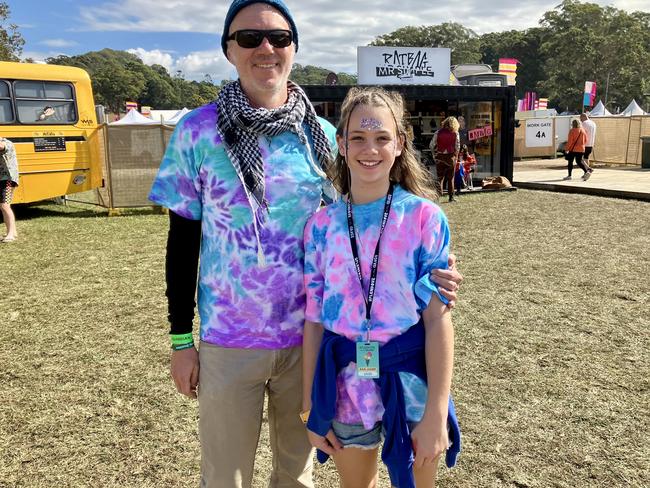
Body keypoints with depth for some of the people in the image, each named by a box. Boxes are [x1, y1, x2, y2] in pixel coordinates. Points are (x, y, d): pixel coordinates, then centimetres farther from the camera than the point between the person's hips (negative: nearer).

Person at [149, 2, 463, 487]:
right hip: (226, 340, -1)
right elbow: (183, 241, -2)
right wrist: (181, 339, -2)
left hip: (308, 336, 2)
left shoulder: (323, 135, -1)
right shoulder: (198, 131, -6)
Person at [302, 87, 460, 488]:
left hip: (408, 379, -2)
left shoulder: (424, 217, -9)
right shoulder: (322, 225, -3)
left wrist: (436, 415, -14)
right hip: (345, 382, 3)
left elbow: (438, 317, -11)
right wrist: (310, 408, 3)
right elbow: (314, 319, 0)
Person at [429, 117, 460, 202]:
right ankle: (451, 196, 11)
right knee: (450, 178, 10)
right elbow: (457, 147, -3)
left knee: (440, 177, 6)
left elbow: (431, 145, -2)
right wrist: (455, 156, 11)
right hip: (451, 157, 0)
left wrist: (435, 155, 9)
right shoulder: (455, 134, -2)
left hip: (439, 157, 0)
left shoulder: (438, 133, -1)